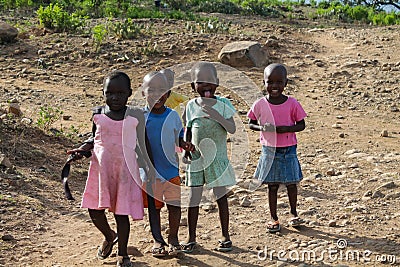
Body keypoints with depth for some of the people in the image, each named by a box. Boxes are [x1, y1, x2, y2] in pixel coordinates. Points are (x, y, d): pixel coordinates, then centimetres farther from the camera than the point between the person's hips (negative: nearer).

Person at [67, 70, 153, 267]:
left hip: (124, 169, -2)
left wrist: (149, 169, 4)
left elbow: (141, 146, 4)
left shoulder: (135, 116, -4)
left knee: (121, 212, 3)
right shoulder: (98, 114, 1)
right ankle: (109, 236, 34)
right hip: (101, 167, 2)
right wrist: (83, 148, -3)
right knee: (94, 209, 3)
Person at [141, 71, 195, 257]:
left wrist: (185, 145, -9)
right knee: (154, 206, 10)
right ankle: (157, 240, 25)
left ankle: (173, 238, 24)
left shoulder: (173, 116, -1)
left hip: (171, 168, 1)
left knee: (174, 204, 6)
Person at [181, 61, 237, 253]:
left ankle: (225, 237, 17)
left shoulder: (223, 104, -5)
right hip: (196, 158, 2)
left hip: (217, 157, -2)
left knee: (221, 196, 5)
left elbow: (232, 129, -15)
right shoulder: (191, 106, 3)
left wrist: (216, 115, -27)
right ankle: (191, 238, 16)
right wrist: (185, 149, 0)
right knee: (193, 198, 5)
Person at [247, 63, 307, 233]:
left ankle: (294, 213, 31)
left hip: (288, 150, 0)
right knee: (272, 185, 8)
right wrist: (261, 127, -17)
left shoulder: (292, 104, -7)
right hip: (269, 150, 0)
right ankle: (273, 218, 21)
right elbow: (251, 123, 5)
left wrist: (285, 129, -19)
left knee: (291, 184, 10)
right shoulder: (260, 104, -5)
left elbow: (301, 125, -2)